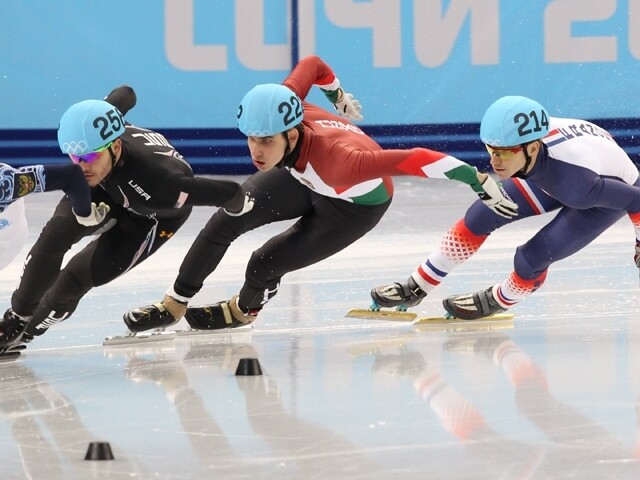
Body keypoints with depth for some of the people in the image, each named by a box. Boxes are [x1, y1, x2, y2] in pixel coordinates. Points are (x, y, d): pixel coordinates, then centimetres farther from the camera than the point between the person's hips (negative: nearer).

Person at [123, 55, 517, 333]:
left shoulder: (338, 158, -48)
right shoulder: (279, 108, -32)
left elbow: (415, 159, -46)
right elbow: (313, 65, -12)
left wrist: (480, 181, -40)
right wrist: (338, 97, 9)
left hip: (355, 207, -5)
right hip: (303, 181, 5)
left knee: (265, 265, -9)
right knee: (227, 220, -12)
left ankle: (244, 309, 28)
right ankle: (175, 305, 6)